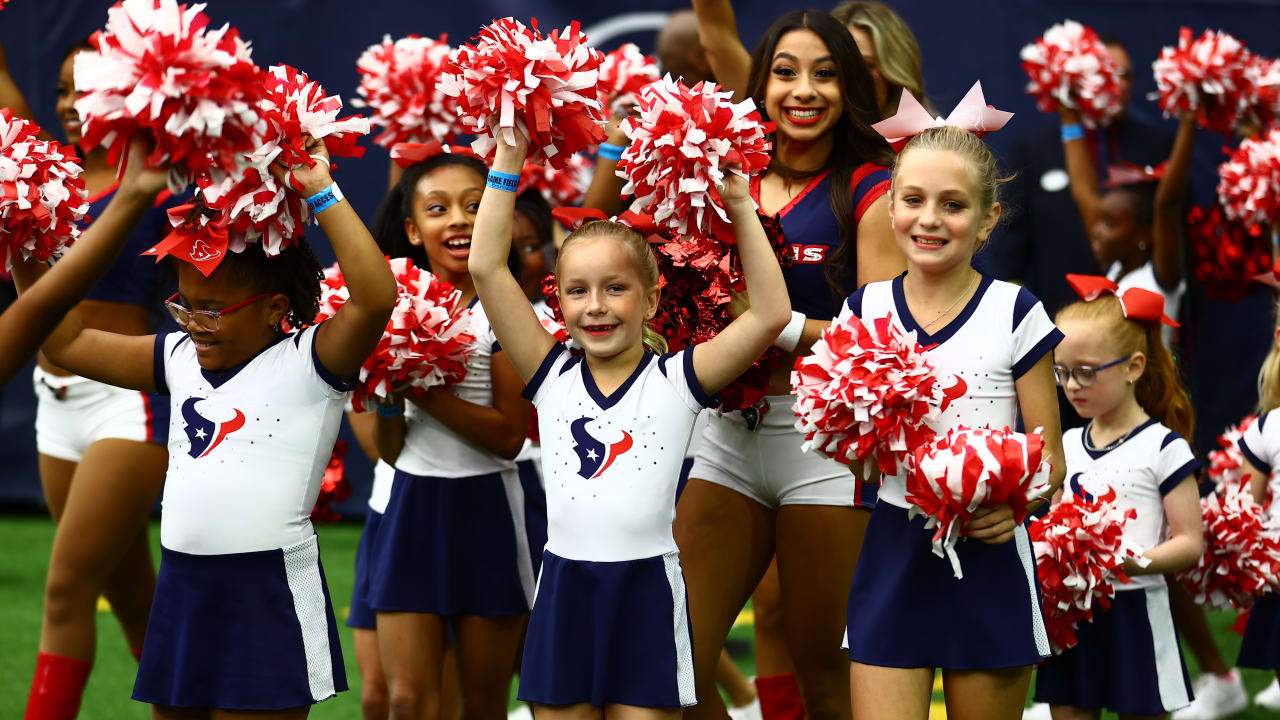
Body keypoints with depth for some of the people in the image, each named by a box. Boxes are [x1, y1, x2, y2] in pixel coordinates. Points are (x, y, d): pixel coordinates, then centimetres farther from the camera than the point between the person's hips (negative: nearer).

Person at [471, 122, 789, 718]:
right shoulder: (552, 377, 5)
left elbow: (771, 314, -9)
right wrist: (508, 162, -1)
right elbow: (487, 270, 0)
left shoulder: (676, 382, 0)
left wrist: (740, 207, -9)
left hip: (647, 594, -2)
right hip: (564, 590, 2)